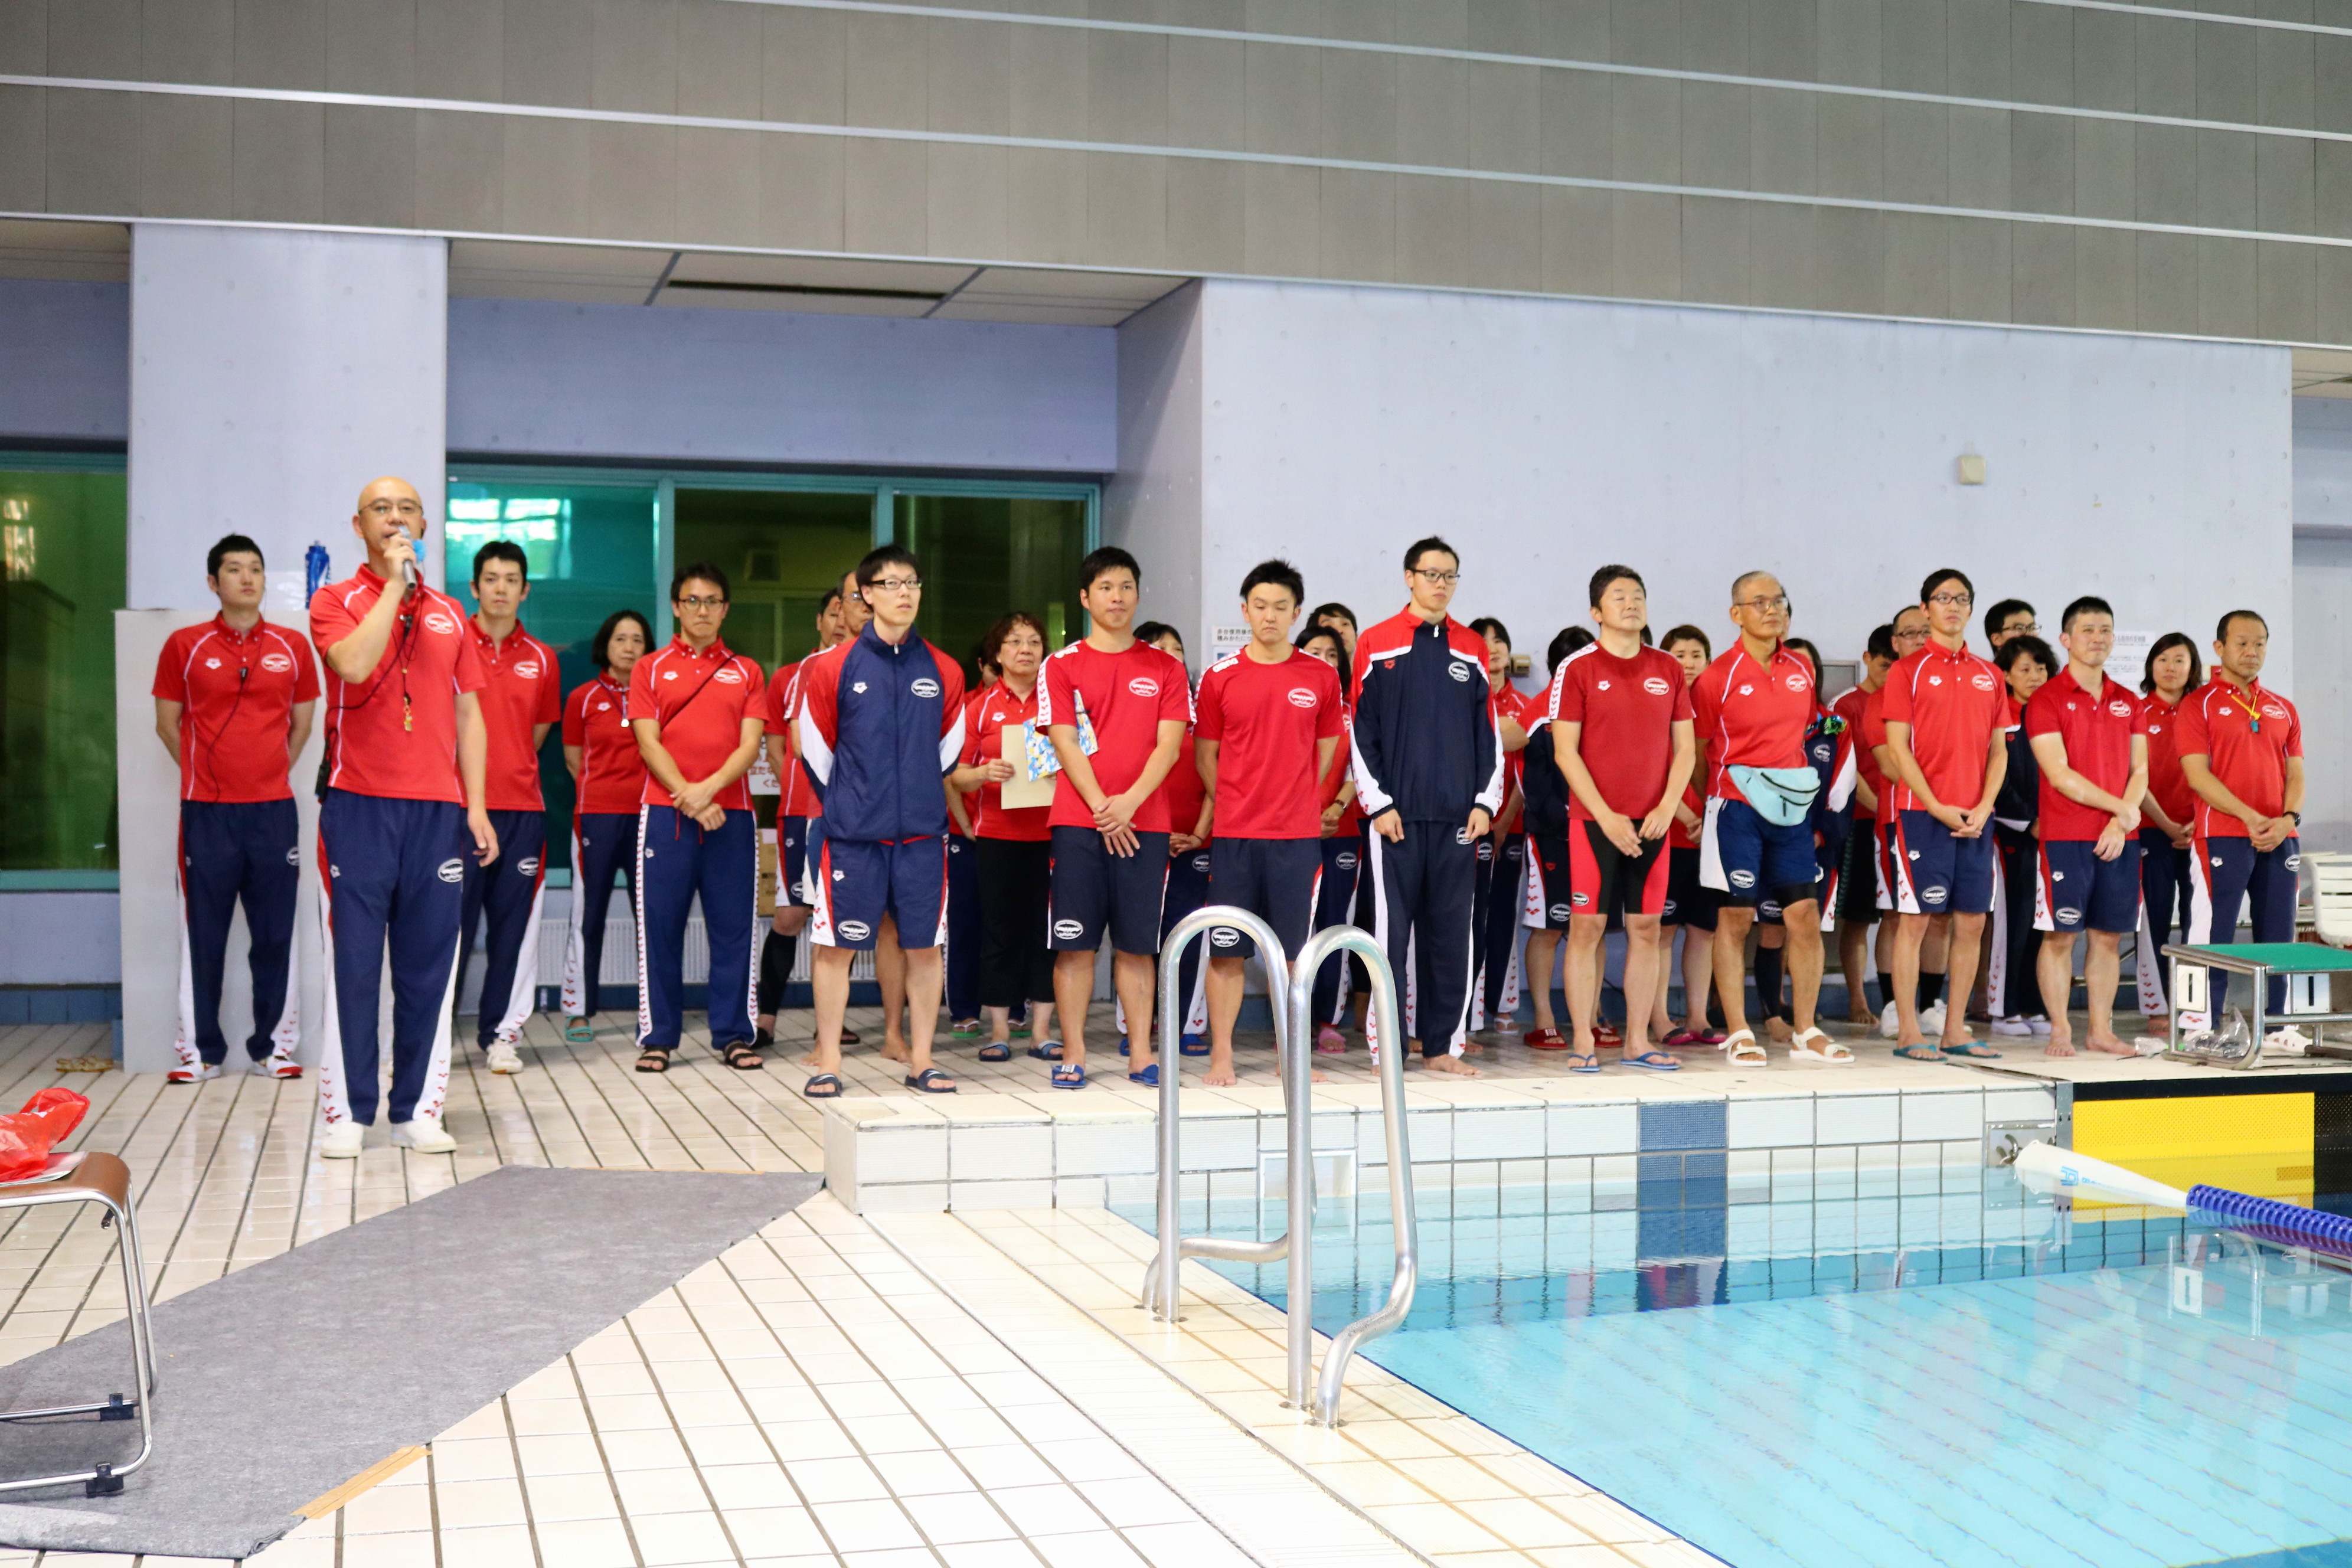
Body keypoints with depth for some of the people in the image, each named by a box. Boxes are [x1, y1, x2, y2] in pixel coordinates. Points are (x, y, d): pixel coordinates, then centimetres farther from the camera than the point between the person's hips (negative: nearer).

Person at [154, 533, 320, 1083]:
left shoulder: (292, 646, 7)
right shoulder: (184, 645, 2)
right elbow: (168, 724, 8)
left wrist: (273, 771, 12)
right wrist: (205, 773, 7)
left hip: (274, 809, 1)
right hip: (206, 811, -1)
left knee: (274, 933, 4)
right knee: (203, 934, 3)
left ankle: (274, 1045, 13)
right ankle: (199, 1049, 12)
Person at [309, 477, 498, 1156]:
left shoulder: (449, 613, 16)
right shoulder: (336, 601, 5)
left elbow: (468, 714, 15)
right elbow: (355, 665, -17)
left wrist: (476, 806, 6)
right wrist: (394, 585, -9)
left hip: (438, 808, 3)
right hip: (358, 803, -3)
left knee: (429, 966, 4)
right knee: (352, 964, -2)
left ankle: (418, 1111, 10)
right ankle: (347, 1113, 4)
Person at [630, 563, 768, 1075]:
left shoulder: (746, 672, 11)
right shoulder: (650, 669, 9)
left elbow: (750, 745, 2)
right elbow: (649, 744, 0)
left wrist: (708, 789, -14)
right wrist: (688, 798, -12)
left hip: (731, 814, 1)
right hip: (665, 813, -1)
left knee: (732, 926, 1)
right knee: (660, 925, -1)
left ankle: (734, 1036, 7)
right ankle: (658, 1037, 6)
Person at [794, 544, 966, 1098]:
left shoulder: (944, 672, 6)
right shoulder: (832, 667, -2)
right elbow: (816, 748, 6)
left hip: (922, 833, 3)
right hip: (850, 835, -2)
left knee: (924, 946, 5)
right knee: (836, 945, 0)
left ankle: (921, 1061, 15)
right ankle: (827, 1063, 9)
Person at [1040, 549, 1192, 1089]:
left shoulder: (1165, 669, 9)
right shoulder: (1063, 665, 5)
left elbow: (1170, 744, 1)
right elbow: (1064, 742, -2)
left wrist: (1129, 802, -13)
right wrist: (1101, 806, -12)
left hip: (1145, 823, 1)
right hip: (1078, 821, -1)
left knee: (1137, 943, 3)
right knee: (1074, 941, -2)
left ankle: (1141, 1054, 8)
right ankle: (1073, 1053, 3)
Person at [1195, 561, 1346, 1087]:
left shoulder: (1320, 678, 4)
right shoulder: (1219, 677, 2)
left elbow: (1325, 751, 14)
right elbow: (1206, 756, 8)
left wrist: (1298, 802, 9)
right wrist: (1236, 806, 6)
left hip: (1298, 834, 1)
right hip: (1234, 833, -1)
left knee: (1291, 952, 5)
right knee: (1227, 950, 1)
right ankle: (1221, 1055, 7)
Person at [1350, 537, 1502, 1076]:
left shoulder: (1472, 649, 11)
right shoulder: (1376, 645, 2)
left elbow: (1489, 732, 13)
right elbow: (1361, 731, 0)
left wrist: (1486, 801, 4)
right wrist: (1377, 802, -7)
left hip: (1458, 816, 3)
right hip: (1397, 814, -3)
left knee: (1451, 932, 5)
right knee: (1391, 929, -2)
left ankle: (1444, 1046, 11)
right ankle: (1387, 1047, 3)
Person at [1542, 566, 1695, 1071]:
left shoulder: (1668, 669, 10)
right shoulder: (1577, 669, -2)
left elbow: (1685, 747, 11)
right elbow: (1565, 752, -6)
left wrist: (1667, 808, -4)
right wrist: (1605, 816, -12)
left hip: (1653, 822, 4)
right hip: (1595, 820, -4)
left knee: (1646, 927, 6)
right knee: (1587, 926, -3)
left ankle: (1638, 1042, 14)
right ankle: (1583, 1043, 4)